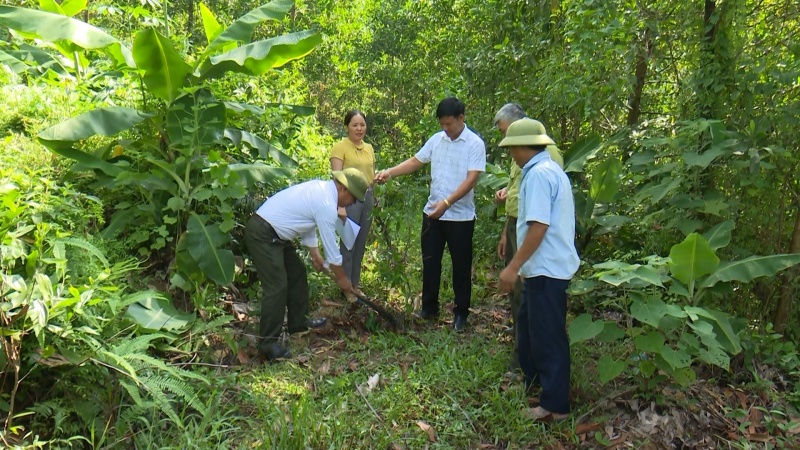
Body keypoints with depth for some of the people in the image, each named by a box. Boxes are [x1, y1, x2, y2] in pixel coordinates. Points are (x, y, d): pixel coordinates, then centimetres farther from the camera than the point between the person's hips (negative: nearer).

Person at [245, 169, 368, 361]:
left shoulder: (320, 187, 9)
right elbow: (331, 246, -11)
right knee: (277, 287, -11)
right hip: (262, 235, -11)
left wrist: (315, 254, 23)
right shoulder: (327, 205, -19)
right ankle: (268, 343, -4)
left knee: (297, 273, 17)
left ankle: (297, 322, 29)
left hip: (273, 232, 11)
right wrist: (341, 278, 2)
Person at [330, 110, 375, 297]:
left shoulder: (369, 148, 13)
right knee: (348, 244, -1)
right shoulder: (340, 147, -7)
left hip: (367, 196, 7)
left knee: (361, 244, 13)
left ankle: (355, 285, 24)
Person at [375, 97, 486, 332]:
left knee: (461, 266, 7)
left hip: (461, 216, -5)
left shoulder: (475, 144, -11)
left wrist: (447, 202, -30)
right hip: (432, 212, 5)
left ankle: (461, 313, 21)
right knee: (430, 261, 13)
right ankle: (429, 307, 29)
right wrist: (390, 172, -5)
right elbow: (415, 161, 11)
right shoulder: (436, 140, 5)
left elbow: (471, 179, -20)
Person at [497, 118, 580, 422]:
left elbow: (538, 226, -25)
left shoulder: (539, 174, -19)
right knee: (528, 324, 23)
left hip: (546, 268, -11)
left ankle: (555, 406, 13)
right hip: (544, 266, 11)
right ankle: (532, 382, 41)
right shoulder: (548, 169, 13)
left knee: (548, 335, 0)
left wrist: (513, 267, -23)